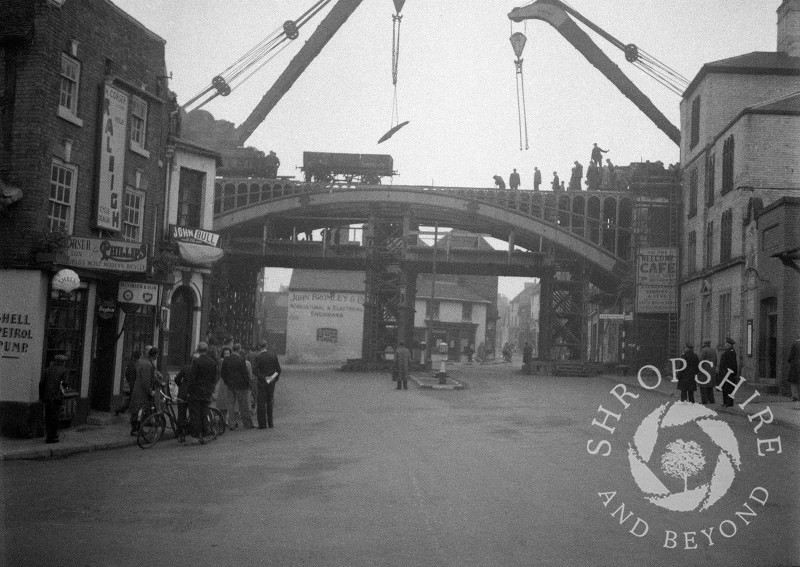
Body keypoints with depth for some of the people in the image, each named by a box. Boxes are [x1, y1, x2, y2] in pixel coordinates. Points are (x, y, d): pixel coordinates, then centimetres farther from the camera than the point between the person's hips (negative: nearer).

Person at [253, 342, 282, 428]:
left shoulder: (258, 357, -11)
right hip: (271, 383, 4)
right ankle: (270, 423, 14)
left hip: (262, 382, -4)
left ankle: (262, 424, -1)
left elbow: (255, 370, -18)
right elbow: (278, 370, 3)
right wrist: (274, 380, 7)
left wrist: (262, 378, -8)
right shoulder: (273, 356, 3)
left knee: (260, 404, 1)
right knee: (270, 403, 13)